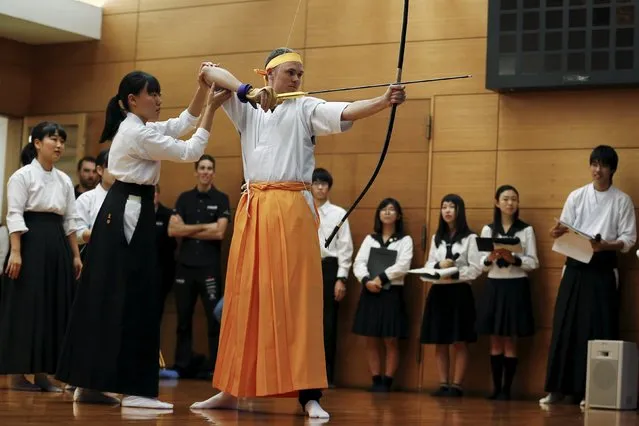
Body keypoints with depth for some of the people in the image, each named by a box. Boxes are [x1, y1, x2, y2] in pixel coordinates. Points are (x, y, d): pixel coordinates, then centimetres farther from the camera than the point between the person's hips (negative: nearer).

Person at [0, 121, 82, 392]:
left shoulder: (64, 180, 14)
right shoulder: (23, 175, -4)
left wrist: (75, 255, 12)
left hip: (57, 247, 7)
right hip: (31, 244, -7)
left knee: (53, 309, 6)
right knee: (25, 308, -5)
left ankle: (42, 372, 12)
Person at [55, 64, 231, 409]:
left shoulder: (135, 128, 16)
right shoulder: (138, 133, -16)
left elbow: (181, 124, 22)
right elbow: (189, 152, -14)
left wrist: (202, 88, 11)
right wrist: (212, 108, -11)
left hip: (124, 212, 10)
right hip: (129, 214, -10)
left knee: (112, 296, 10)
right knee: (131, 298, -10)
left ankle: (93, 382, 14)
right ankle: (132, 389, -9)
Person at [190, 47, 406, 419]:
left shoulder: (306, 108, 7)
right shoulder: (248, 109, 15)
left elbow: (346, 112, -10)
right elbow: (211, 73, 7)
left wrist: (384, 101, -29)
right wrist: (249, 91, -10)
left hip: (291, 210, -3)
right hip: (252, 209, 3)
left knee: (296, 297, -9)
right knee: (245, 297, 7)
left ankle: (309, 394, -10)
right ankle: (232, 389, 16)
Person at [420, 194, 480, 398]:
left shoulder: (470, 238, -2)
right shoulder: (436, 238, 15)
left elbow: (476, 269, -7)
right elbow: (428, 266, 12)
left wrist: (455, 273, -19)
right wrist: (439, 265, -10)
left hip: (459, 292, -5)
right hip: (438, 291, 5)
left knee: (460, 342, -2)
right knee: (440, 342, 5)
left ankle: (457, 386, 1)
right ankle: (443, 384, 9)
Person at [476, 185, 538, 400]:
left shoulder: (526, 230, 1)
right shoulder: (488, 229, 8)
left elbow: (533, 263, -2)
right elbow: (481, 265, 6)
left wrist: (514, 259, -18)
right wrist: (490, 258, -15)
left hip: (516, 287, -2)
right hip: (494, 286, 2)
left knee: (510, 341, 1)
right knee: (495, 340, 5)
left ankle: (506, 389, 5)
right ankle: (496, 387, 10)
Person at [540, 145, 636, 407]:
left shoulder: (622, 201, 2)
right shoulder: (576, 196, 9)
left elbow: (629, 238, -2)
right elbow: (566, 231, 5)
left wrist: (606, 245, -21)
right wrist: (558, 234, -18)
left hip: (603, 268, -2)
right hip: (576, 266, 2)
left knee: (599, 329, -3)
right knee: (565, 326, -1)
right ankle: (558, 388, 5)